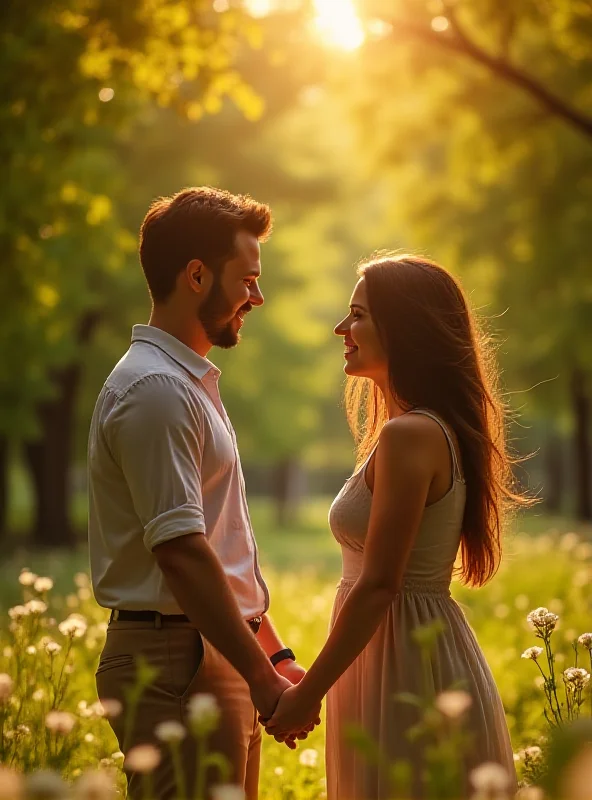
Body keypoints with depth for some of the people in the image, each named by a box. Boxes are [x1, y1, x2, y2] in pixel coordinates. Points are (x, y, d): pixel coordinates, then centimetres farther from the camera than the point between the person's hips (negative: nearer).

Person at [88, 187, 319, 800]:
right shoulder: (155, 389, -15)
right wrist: (262, 679, -20)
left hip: (218, 655, 10)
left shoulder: (191, 382, 19)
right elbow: (180, 551, -21)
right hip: (173, 662, -10)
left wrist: (274, 655, 20)